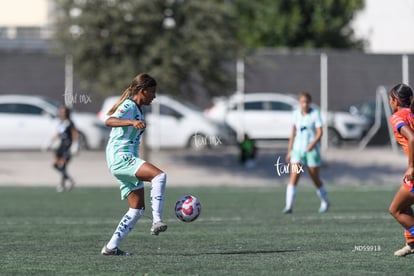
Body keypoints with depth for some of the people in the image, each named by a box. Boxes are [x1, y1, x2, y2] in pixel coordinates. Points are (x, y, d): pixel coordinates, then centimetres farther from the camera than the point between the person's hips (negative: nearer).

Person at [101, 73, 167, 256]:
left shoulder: (137, 110, 22)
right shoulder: (129, 106, -8)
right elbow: (109, 121, -28)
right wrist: (132, 122, -42)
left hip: (127, 161, 10)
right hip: (120, 158, -10)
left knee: (137, 209, 5)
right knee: (159, 175, -27)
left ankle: (111, 247, 5)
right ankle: (157, 221, -33)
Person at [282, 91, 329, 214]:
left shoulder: (315, 113, -7)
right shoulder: (296, 113, 4)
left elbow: (320, 132, -12)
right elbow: (293, 133, 11)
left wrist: (313, 143, -30)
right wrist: (289, 151, 9)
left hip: (312, 150, -3)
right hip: (297, 149, 3)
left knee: (315, 179, 9)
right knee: (293, 177, -13)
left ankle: (325, 202, 33)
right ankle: (289, 206, -18)